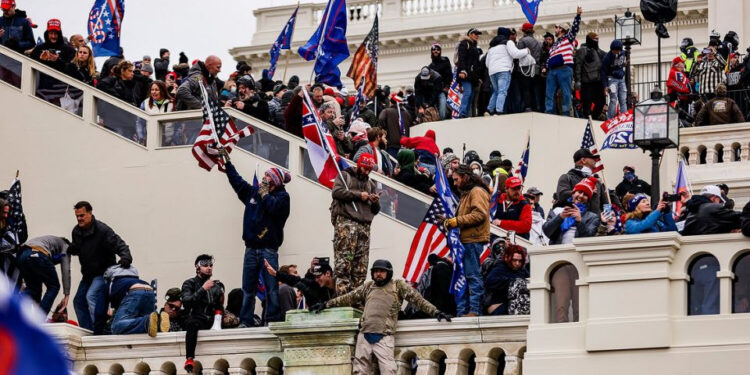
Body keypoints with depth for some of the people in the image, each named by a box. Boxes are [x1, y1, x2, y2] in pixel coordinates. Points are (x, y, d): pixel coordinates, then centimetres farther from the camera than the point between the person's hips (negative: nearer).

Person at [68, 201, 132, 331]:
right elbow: (76, 249, 19)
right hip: (88, 274, 9)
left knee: (91, 296, -27)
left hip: (104, 272, -9)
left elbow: (120, 245, -25)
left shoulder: (102, 230, -21)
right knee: (79, 301, 10)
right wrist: (71, 249, -6)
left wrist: (125, 257, -46)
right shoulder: (77, 231, 2)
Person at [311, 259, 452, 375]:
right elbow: (349, 298, 24)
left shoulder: (398, 286, 8)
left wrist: (435, 312, -3)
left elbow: (417, 299, 5)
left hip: (384, 337, -4)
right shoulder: (368, 287, 19)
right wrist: (326, 304, 25)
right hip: (364, 335, 5)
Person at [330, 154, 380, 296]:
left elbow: (375, 210, 27)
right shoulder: (344, 176, 14)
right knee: (343, 262, -17)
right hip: (345, 221, -6)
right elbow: (336, 192, -5)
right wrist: (358, 195, -5)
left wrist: (375, 203, 4)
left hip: (364, 225, 6)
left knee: (361, 267, -3)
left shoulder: (371, 184, 29)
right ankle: (342, 294, -22)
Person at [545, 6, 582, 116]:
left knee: (566, 93, -7)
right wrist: (546, 68, 16)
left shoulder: (568, 38, 10)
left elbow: (574, 28, -3)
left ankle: (566, 114, -9)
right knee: (549, 94, 1)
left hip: (564, 69, -7)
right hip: (552, 71, 7)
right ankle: (548, 114, -1)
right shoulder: (554, 45, 30)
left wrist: (578, 15, -13)